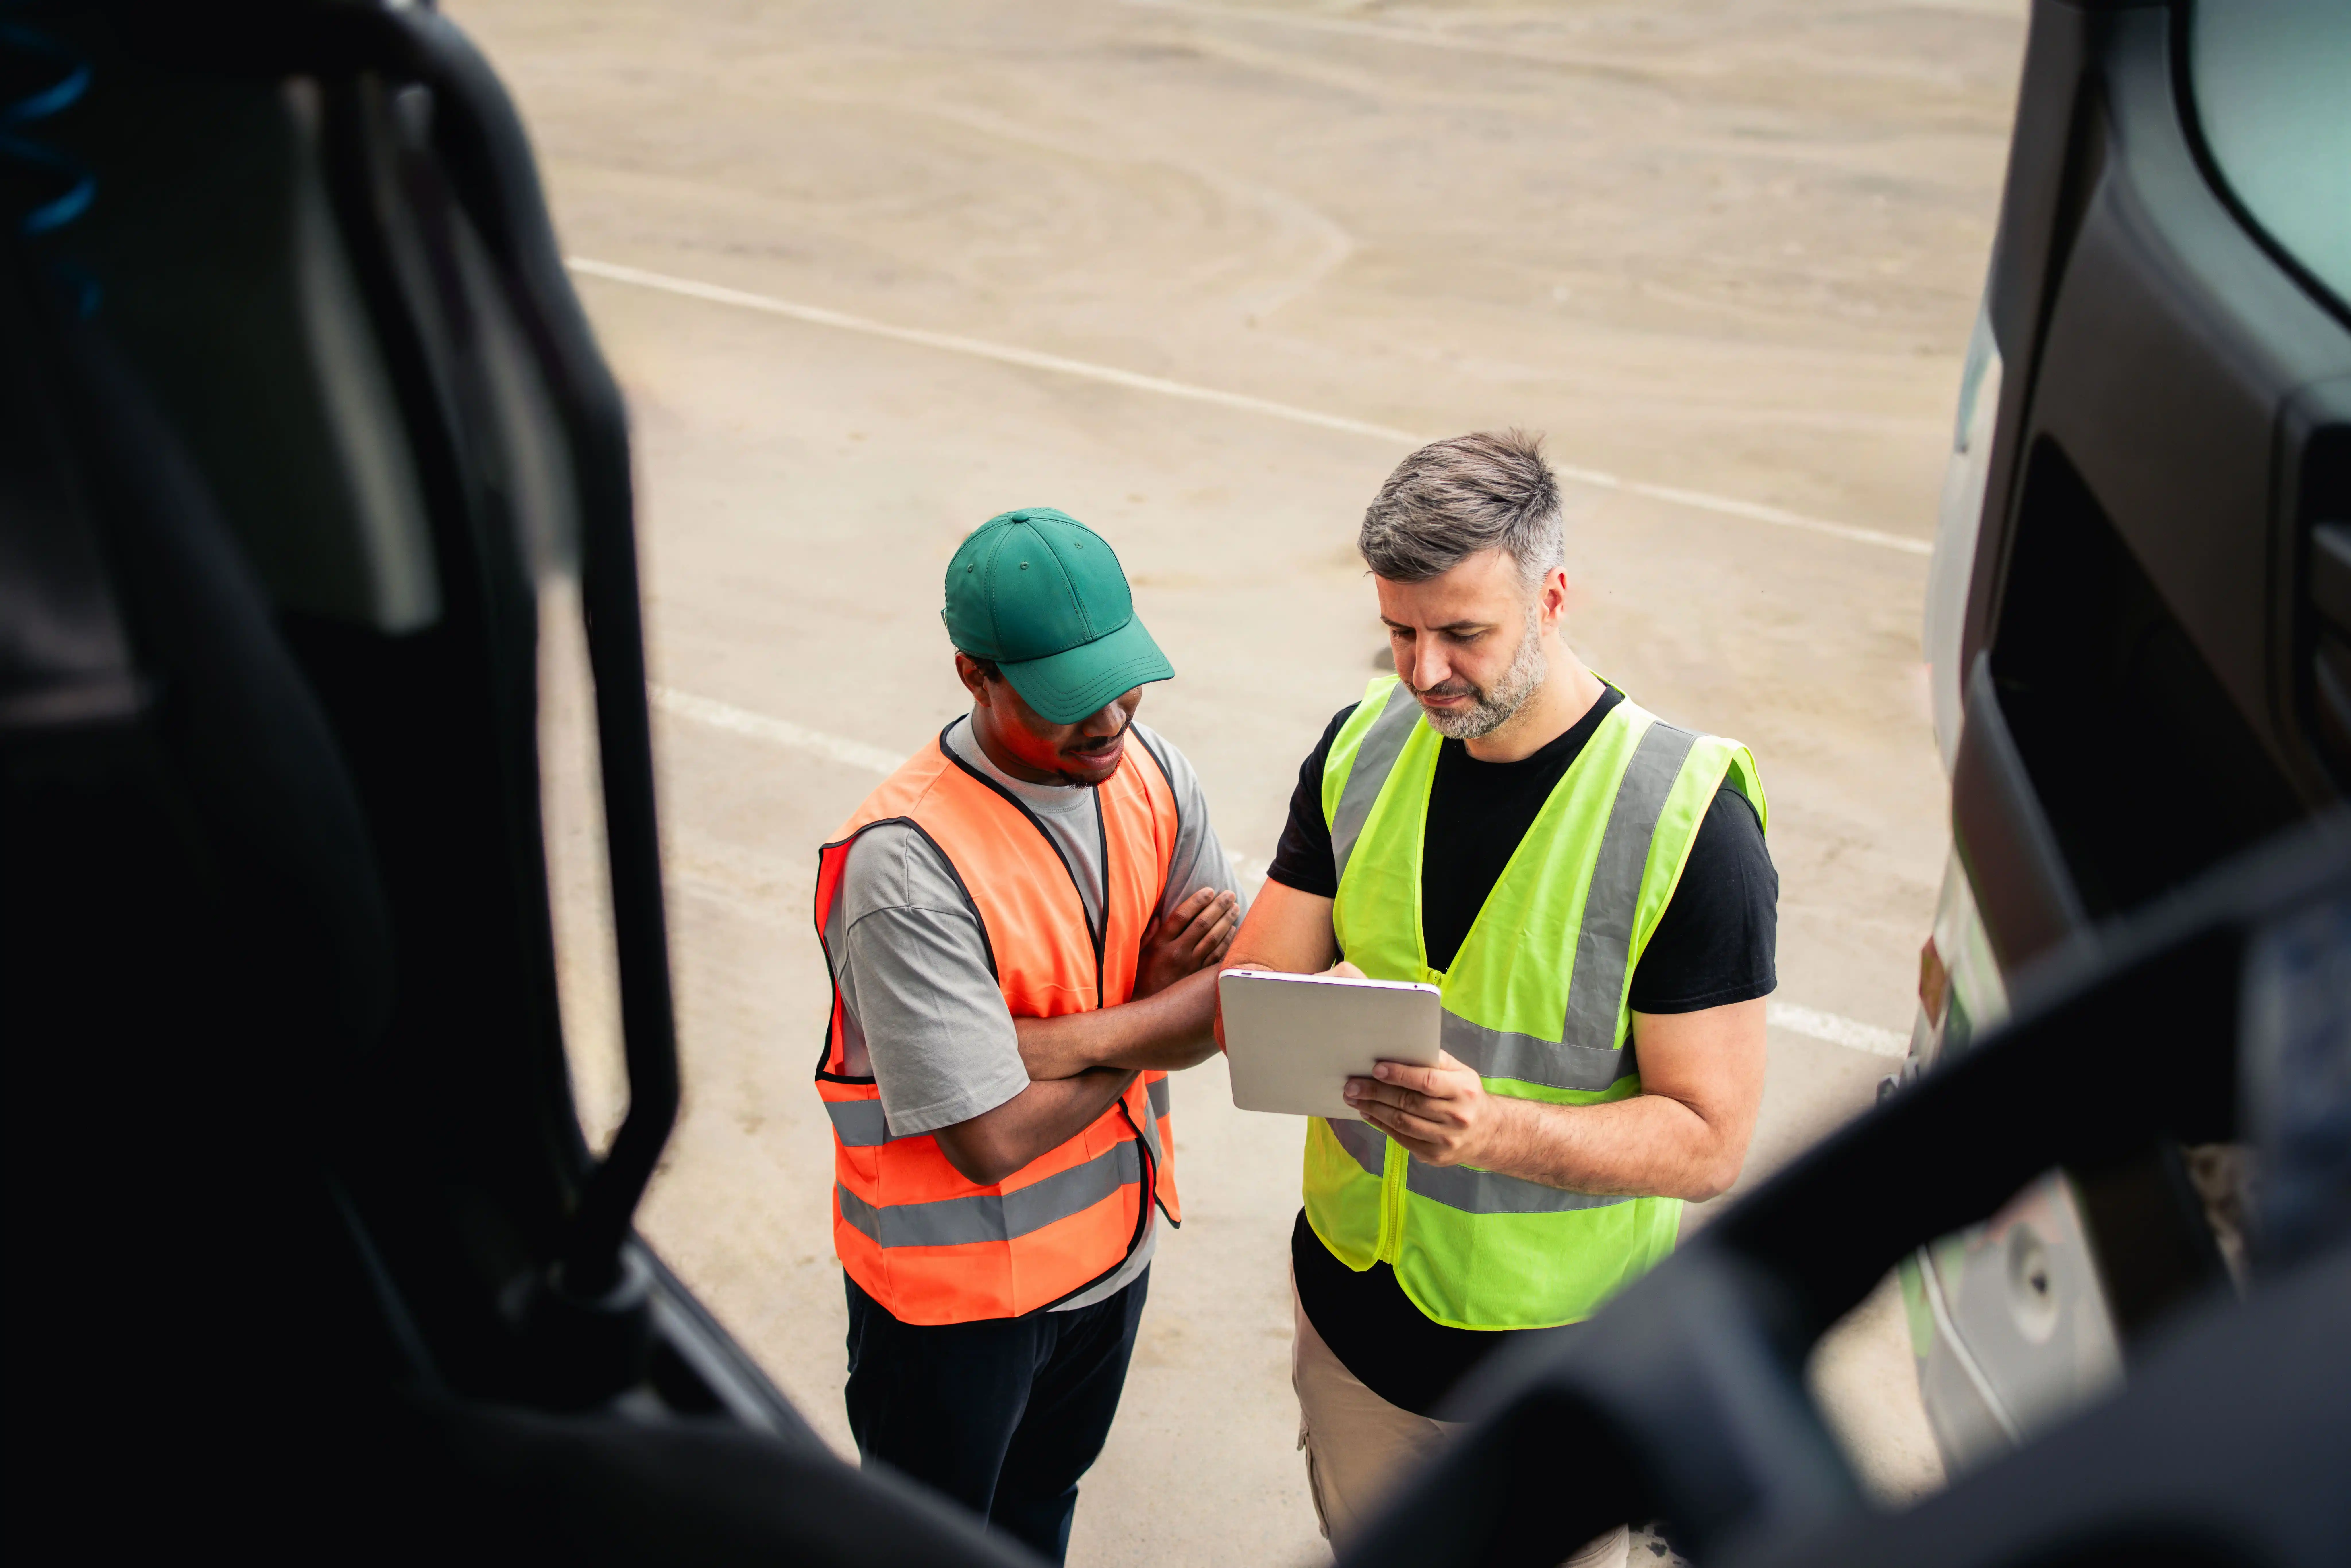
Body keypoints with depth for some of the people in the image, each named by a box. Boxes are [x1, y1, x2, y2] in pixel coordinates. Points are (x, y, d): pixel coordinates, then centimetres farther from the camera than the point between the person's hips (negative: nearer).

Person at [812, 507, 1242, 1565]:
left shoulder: (1152, 773, -10)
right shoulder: (903, 863, -32)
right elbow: (993, 1139, -31)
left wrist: (1076, 1040, -27)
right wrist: (1157, 1013, -19)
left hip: (1113, 1234, 6)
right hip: (956, 1287, -5)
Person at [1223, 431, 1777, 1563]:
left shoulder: (1691, 824, -22)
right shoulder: (1363, 748, -6)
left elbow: (1709, 1142, -20)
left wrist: (1495, 1128, -36)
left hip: (1556, 1346, -4)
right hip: (1350, 1299, 5)